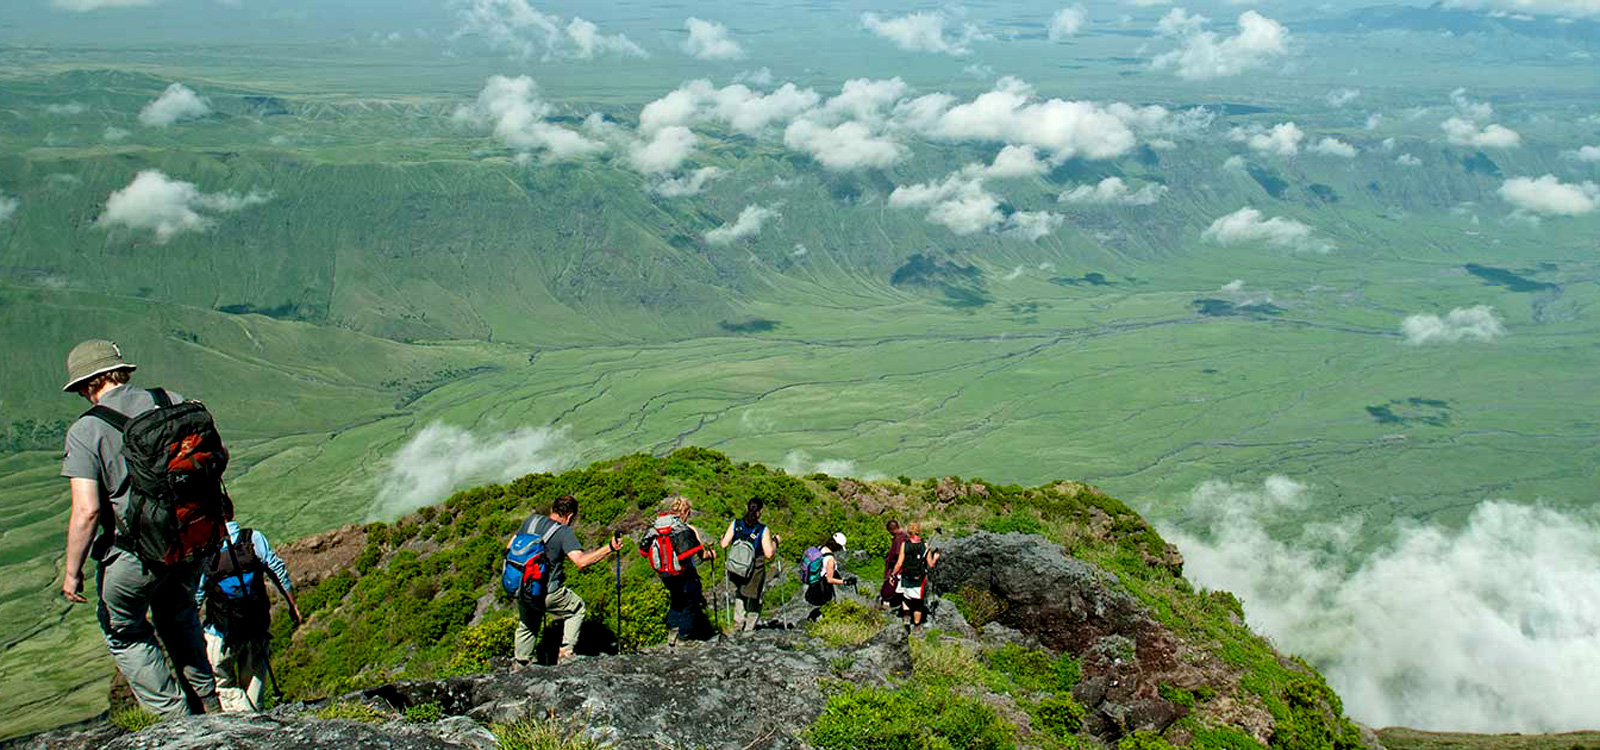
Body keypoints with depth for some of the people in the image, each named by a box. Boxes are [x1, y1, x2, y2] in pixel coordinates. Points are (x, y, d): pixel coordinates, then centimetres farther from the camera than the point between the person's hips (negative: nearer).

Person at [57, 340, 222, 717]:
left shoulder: (84, 430, -13)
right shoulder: (171, 401, -1)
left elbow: (86, 511, -18)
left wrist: (73, 572, -6)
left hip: (135, 552, -5)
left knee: (124, 633, 20)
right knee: (178, 617, 29)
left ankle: (178, 718, 20)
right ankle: (208, 705, 34)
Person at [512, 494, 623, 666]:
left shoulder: (531, 521, 4)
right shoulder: (564, 532, -14)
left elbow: (510, 548, 13)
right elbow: (580, 561, -26)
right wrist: (609, 548, -22)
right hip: (546, 593, -6)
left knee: (527, 625, 30)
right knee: (578, 609, 19)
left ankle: (521, 663, 38)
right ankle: (566, 651, 11)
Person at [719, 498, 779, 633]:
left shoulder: (735, 524, -9)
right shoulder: (763, 530, -17)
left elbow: (724, 544, -8)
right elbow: (769, 554, -17)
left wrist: (723, 536, 14)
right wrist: (775, 541, 0)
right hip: (755, 571, -3)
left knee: (740, 593, 32)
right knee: (754, 597, 22)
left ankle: (738, 621, 26)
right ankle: (749, 627, 34)